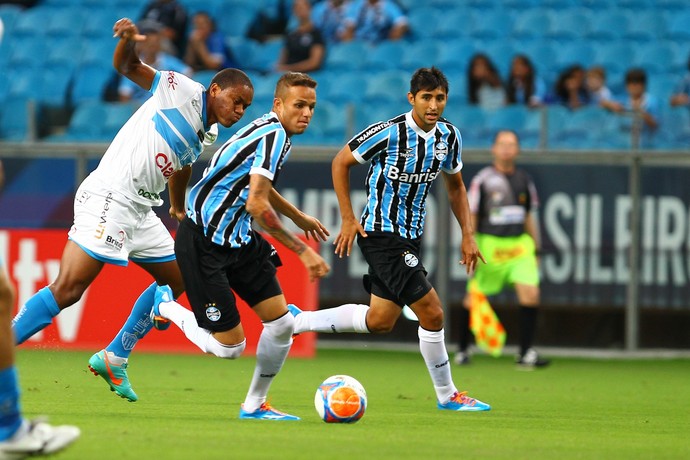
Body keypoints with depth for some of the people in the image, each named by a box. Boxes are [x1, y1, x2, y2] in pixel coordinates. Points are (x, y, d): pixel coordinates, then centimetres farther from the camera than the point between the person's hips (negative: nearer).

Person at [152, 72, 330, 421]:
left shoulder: (276, 133, 10)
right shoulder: (274, 134, -21)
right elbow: (257, 204, -28)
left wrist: (300, 219, 40)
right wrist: (302, 250, -25)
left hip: (239, 240, 10)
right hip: (203, 244, -10)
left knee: (281, 323, 1)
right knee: (229, 347, -6)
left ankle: (254, 405, 18)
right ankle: (166, 307, 20)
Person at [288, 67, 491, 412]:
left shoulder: (449, 136, 1)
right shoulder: (388, 133, -19)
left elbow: (455, 186, 17)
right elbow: (341, 162, -6)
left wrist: (467, 235, 8)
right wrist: (348, 219, -9)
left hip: (410, 237, 8)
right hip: (382, 235, -8)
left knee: (379, 321, 14)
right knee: (431, 313, -11)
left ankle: (295, 320, 26)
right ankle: (447, 395, 5)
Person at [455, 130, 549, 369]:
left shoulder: (524, 180, 10)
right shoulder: (482, 180, -4)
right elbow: (471, 217, -2)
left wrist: (536, 248, 17)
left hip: (519, 245, 3)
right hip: (489, 245, -3)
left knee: (530, 293, -14)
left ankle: (526, 352, -10)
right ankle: (462, 349, 21)